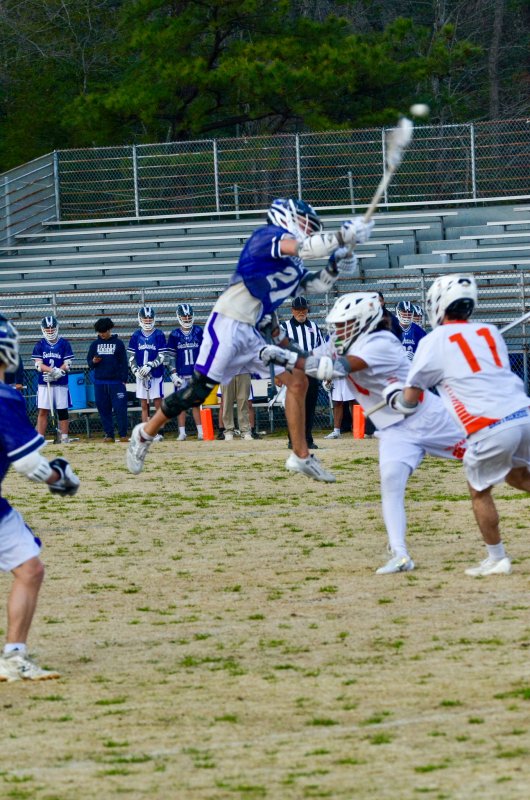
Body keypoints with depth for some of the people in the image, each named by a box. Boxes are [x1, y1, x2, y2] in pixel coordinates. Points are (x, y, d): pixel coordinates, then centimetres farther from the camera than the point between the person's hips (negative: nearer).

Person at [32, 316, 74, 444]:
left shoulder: (64, 343, 3)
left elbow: (67, 365, -2)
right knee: (42, 411, -4)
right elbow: (38, 365, -3)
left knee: (62, 411, 3)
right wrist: (53, 370, -19)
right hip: (44, 384, 0)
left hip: (61, 383, 0)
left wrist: (57, 373, -16)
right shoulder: (40, 345, 6)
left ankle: (64, 438, 8)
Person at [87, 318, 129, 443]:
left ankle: (123, 435, -2)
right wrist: (93, 361, -9)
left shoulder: (118, 343, 3)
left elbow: (124, 362, 3)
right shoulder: (95, 344, 11)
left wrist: (124, 379, -4)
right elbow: (89, 362, 15)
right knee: (103, 409, 3)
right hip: (99, 382, 3)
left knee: (120, 408, -7)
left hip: (116, 381, -3)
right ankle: (109, 435, 8)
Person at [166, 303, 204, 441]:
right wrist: (173, 374, -6)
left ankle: (200, 431, 1)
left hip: (196, 373, 0)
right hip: (181, 374, 0)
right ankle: (182, 432, 4)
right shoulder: (175, 335, 2)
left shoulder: (198, 332, 4)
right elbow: (171, 356, 2)